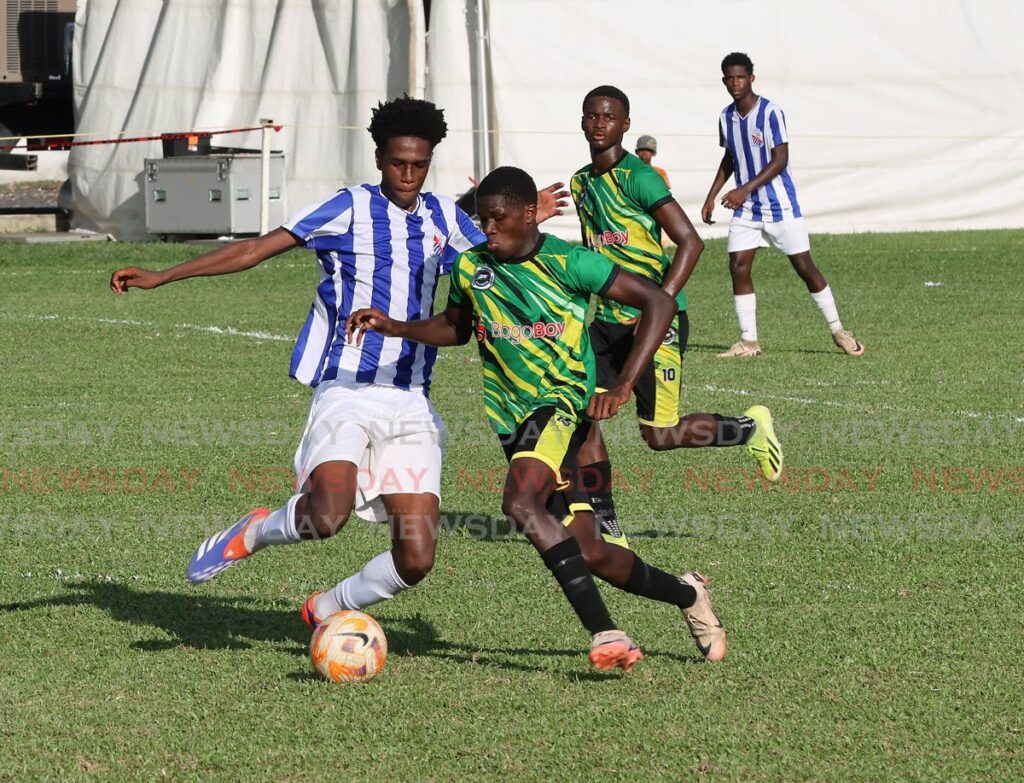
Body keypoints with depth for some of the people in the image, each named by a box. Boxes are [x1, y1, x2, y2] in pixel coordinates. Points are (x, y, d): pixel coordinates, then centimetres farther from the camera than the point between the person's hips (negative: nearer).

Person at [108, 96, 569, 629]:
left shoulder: (442, 217, 13)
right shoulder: (351, 209, -2)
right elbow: (257, 248, -3)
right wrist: (160, 277, -7)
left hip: (411, 403, 5)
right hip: (346, 390, -5)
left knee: (416, 559, -5)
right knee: (328, 515, -30)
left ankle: (326, 610, 21)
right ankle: (254, 532, 3)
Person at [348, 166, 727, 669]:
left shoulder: (566, 263, -9)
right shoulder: (471, 268, 7)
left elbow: (658, 303, -9)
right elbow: (455, 327, 26)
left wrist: (623, 387, -16)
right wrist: (395, 328, 8)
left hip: (563, 401, -6)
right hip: (514, 419, 6)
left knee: (521, 502, -32)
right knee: (591, 554, 2)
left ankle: (604, 633, -32)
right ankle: (685, 594, 29)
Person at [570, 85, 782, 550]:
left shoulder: (637, 177, -13)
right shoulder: (581, 183, 11)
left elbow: (690, 242, -18)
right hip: (606, 321, 7)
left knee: (660, 436, -4)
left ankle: (749, 429, 21)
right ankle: (606, 530, 2)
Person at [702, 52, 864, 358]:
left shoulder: (770, 112, -15)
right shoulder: (726, 117, 5)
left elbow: (780, 160, -19)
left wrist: (746, 189, -25)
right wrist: (712, 196, 14)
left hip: (779, 204, -6)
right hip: (745, 208, 6)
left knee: (804, 266, -2)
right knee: (738, 267, -4)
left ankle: (838, 331, 10)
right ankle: (749, 342, 2)